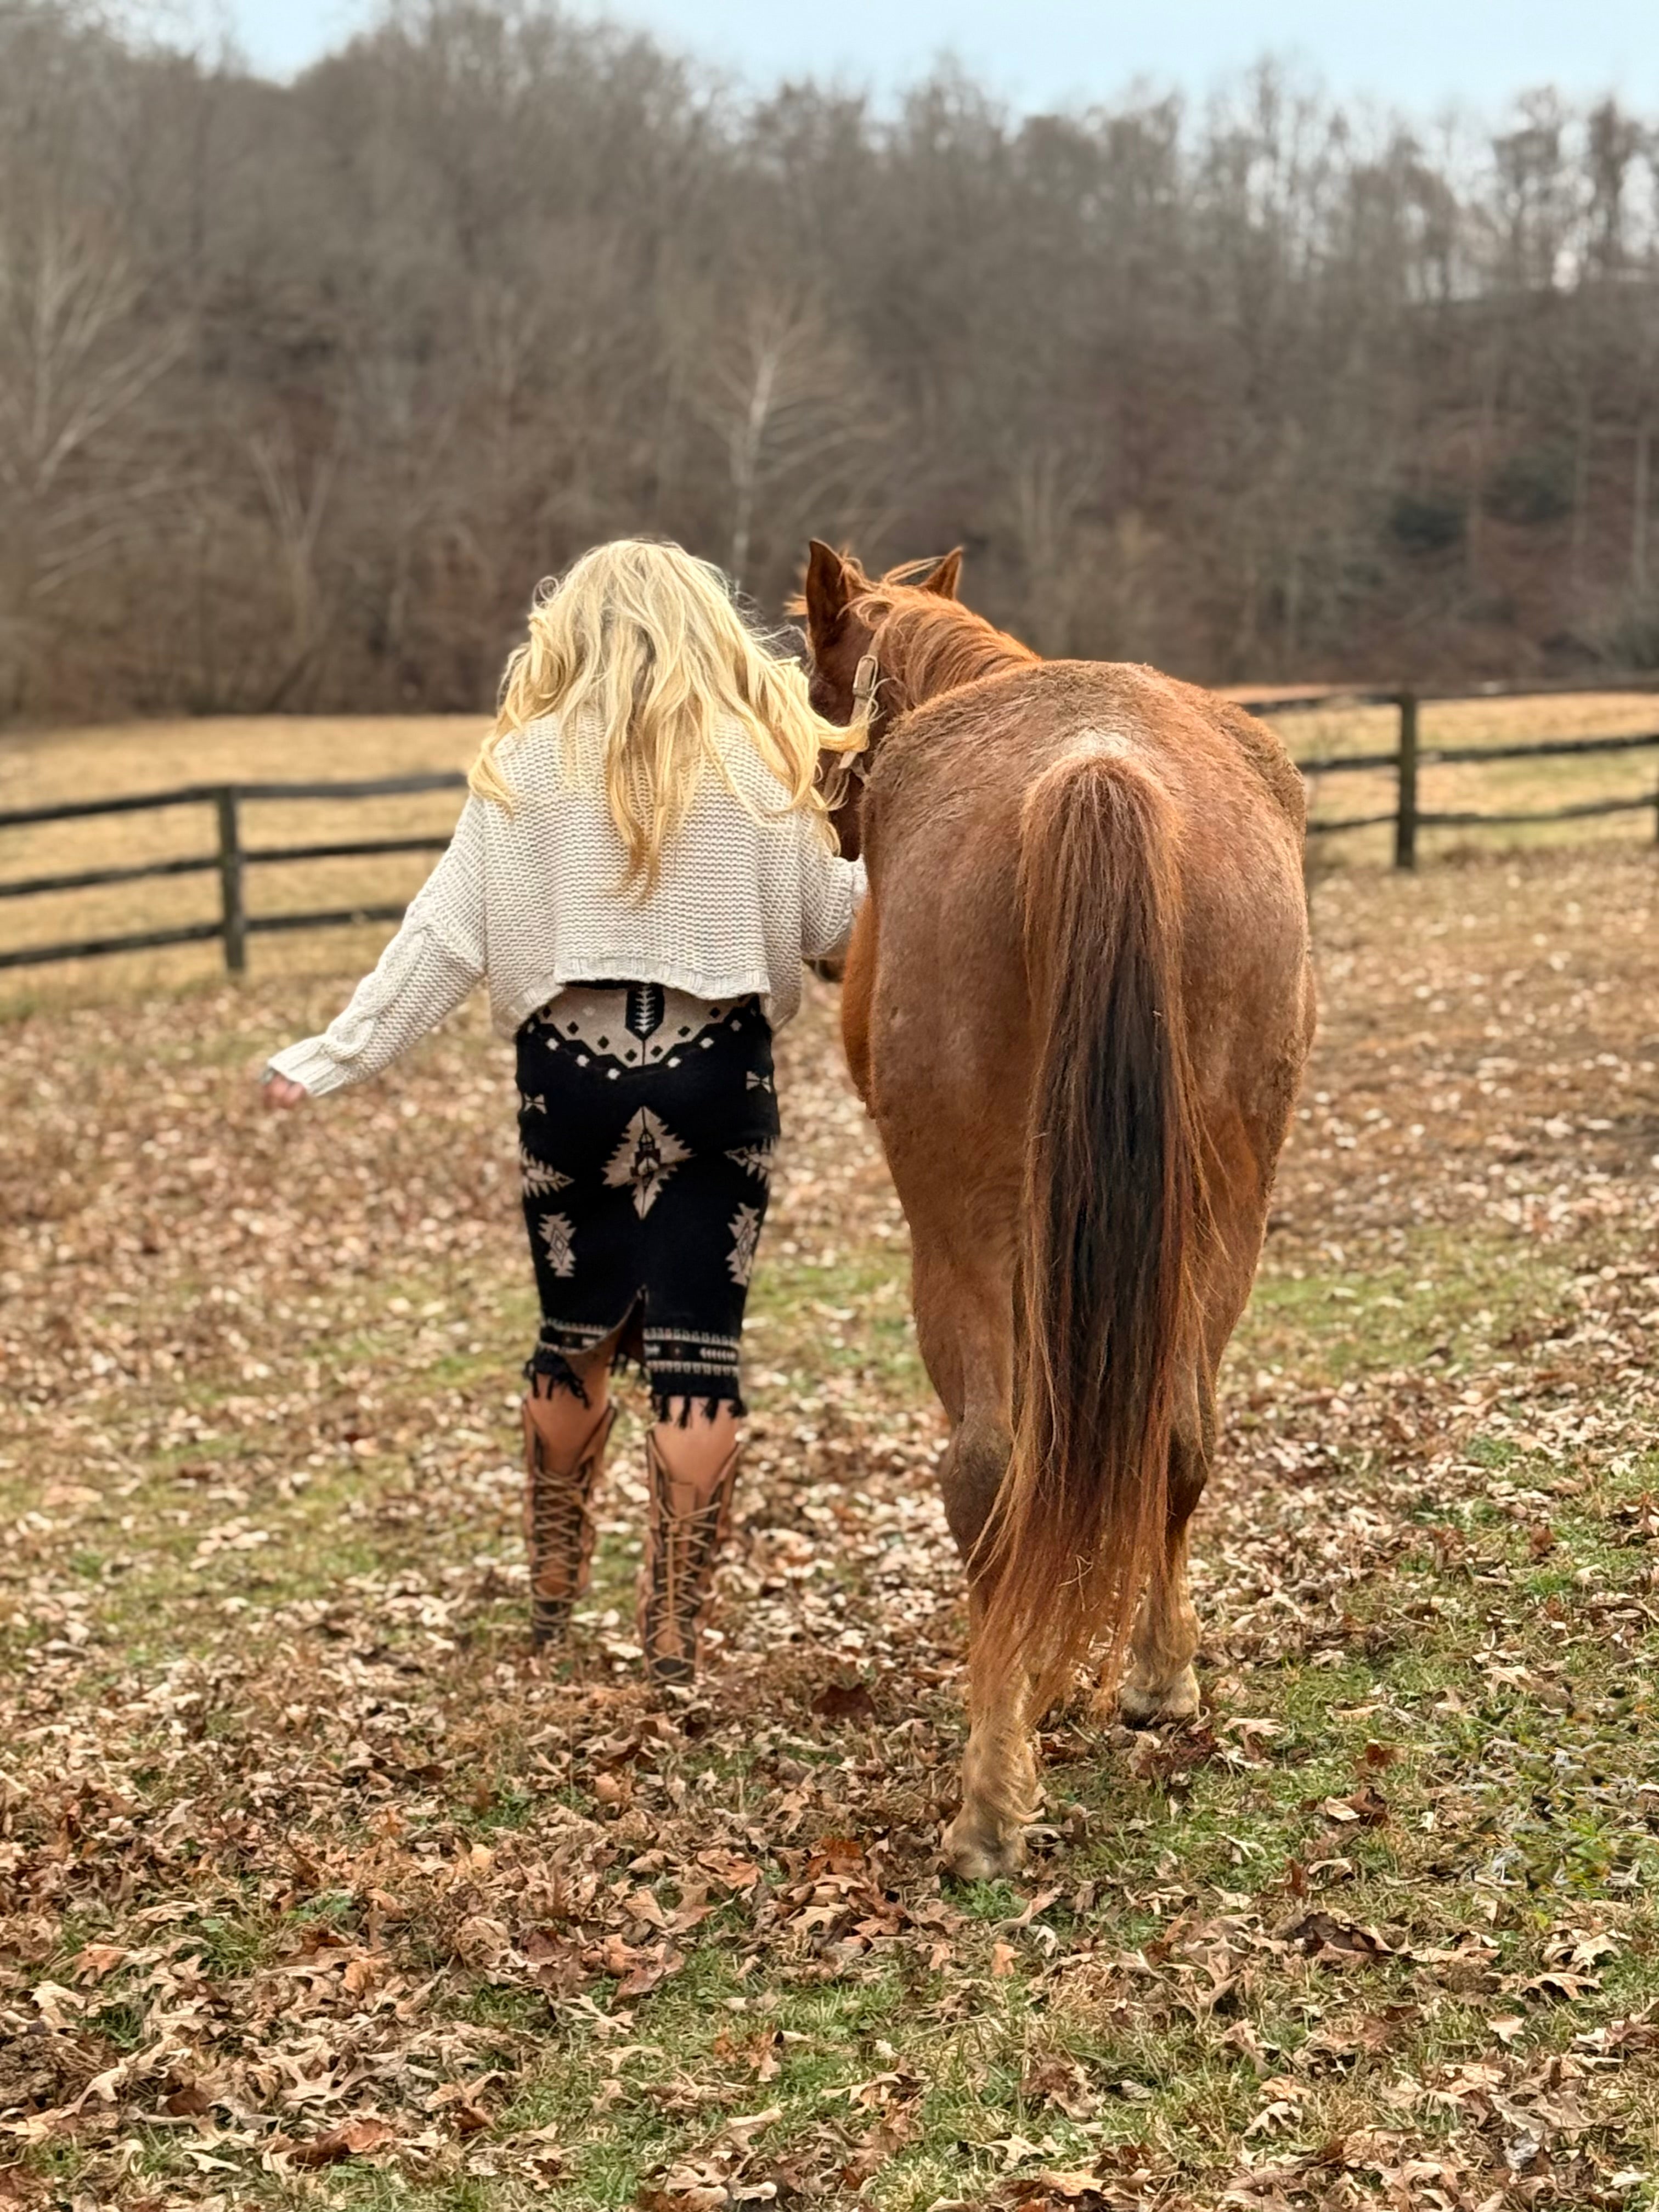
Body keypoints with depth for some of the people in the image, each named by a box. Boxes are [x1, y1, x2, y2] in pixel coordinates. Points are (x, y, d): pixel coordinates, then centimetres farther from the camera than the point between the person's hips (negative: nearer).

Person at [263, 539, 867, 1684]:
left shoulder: (527, 764, 1)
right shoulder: (762, 764, 0)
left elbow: (448, 936, -2)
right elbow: (831, 923, 4)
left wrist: (342, 1054, 1)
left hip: (571, 1068, 2)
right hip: (718, 1071, -1)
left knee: (576, 1336, 16)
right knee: (695, 1351, 1)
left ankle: (552, 1600, 32)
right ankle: (674, 1638, 2)